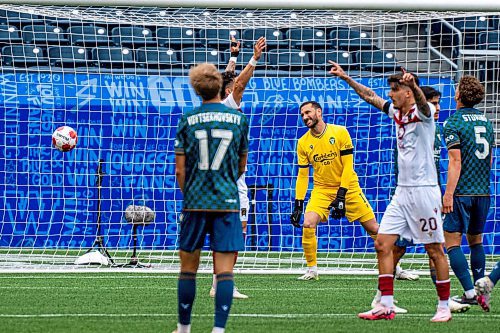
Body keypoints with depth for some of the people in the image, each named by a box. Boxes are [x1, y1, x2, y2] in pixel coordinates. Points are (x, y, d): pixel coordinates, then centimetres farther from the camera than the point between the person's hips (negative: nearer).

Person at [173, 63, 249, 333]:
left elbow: (180, 170, 0)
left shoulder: (188, 120, 0)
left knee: (188, 269, 11)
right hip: (227, 202, 0)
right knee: (224, 271, -4)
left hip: (195, 202, 0)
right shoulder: (239, 120, 3)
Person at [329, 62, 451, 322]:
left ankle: (444, 307, 7)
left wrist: (413, 85, -55)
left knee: (435, 250, -1)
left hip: (423, 190, -8)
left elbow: (422, 101, -34)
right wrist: (346, 78, 24)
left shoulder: (423, 112, -10)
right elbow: (370, 96, 25)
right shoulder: (396, 112, 12)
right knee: (382, 244, 0)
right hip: (402, 191, 8)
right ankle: (386, 305, 1)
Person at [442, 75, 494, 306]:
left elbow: (456, 161, -16)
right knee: (476, 240, 18)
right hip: (483, 192, 7)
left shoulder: (453, 123, -9)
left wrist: (449, 193, -16)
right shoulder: (486, 122, 12)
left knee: (452, 242, -4)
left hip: (462, 192, -7)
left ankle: (470, 293, -14)